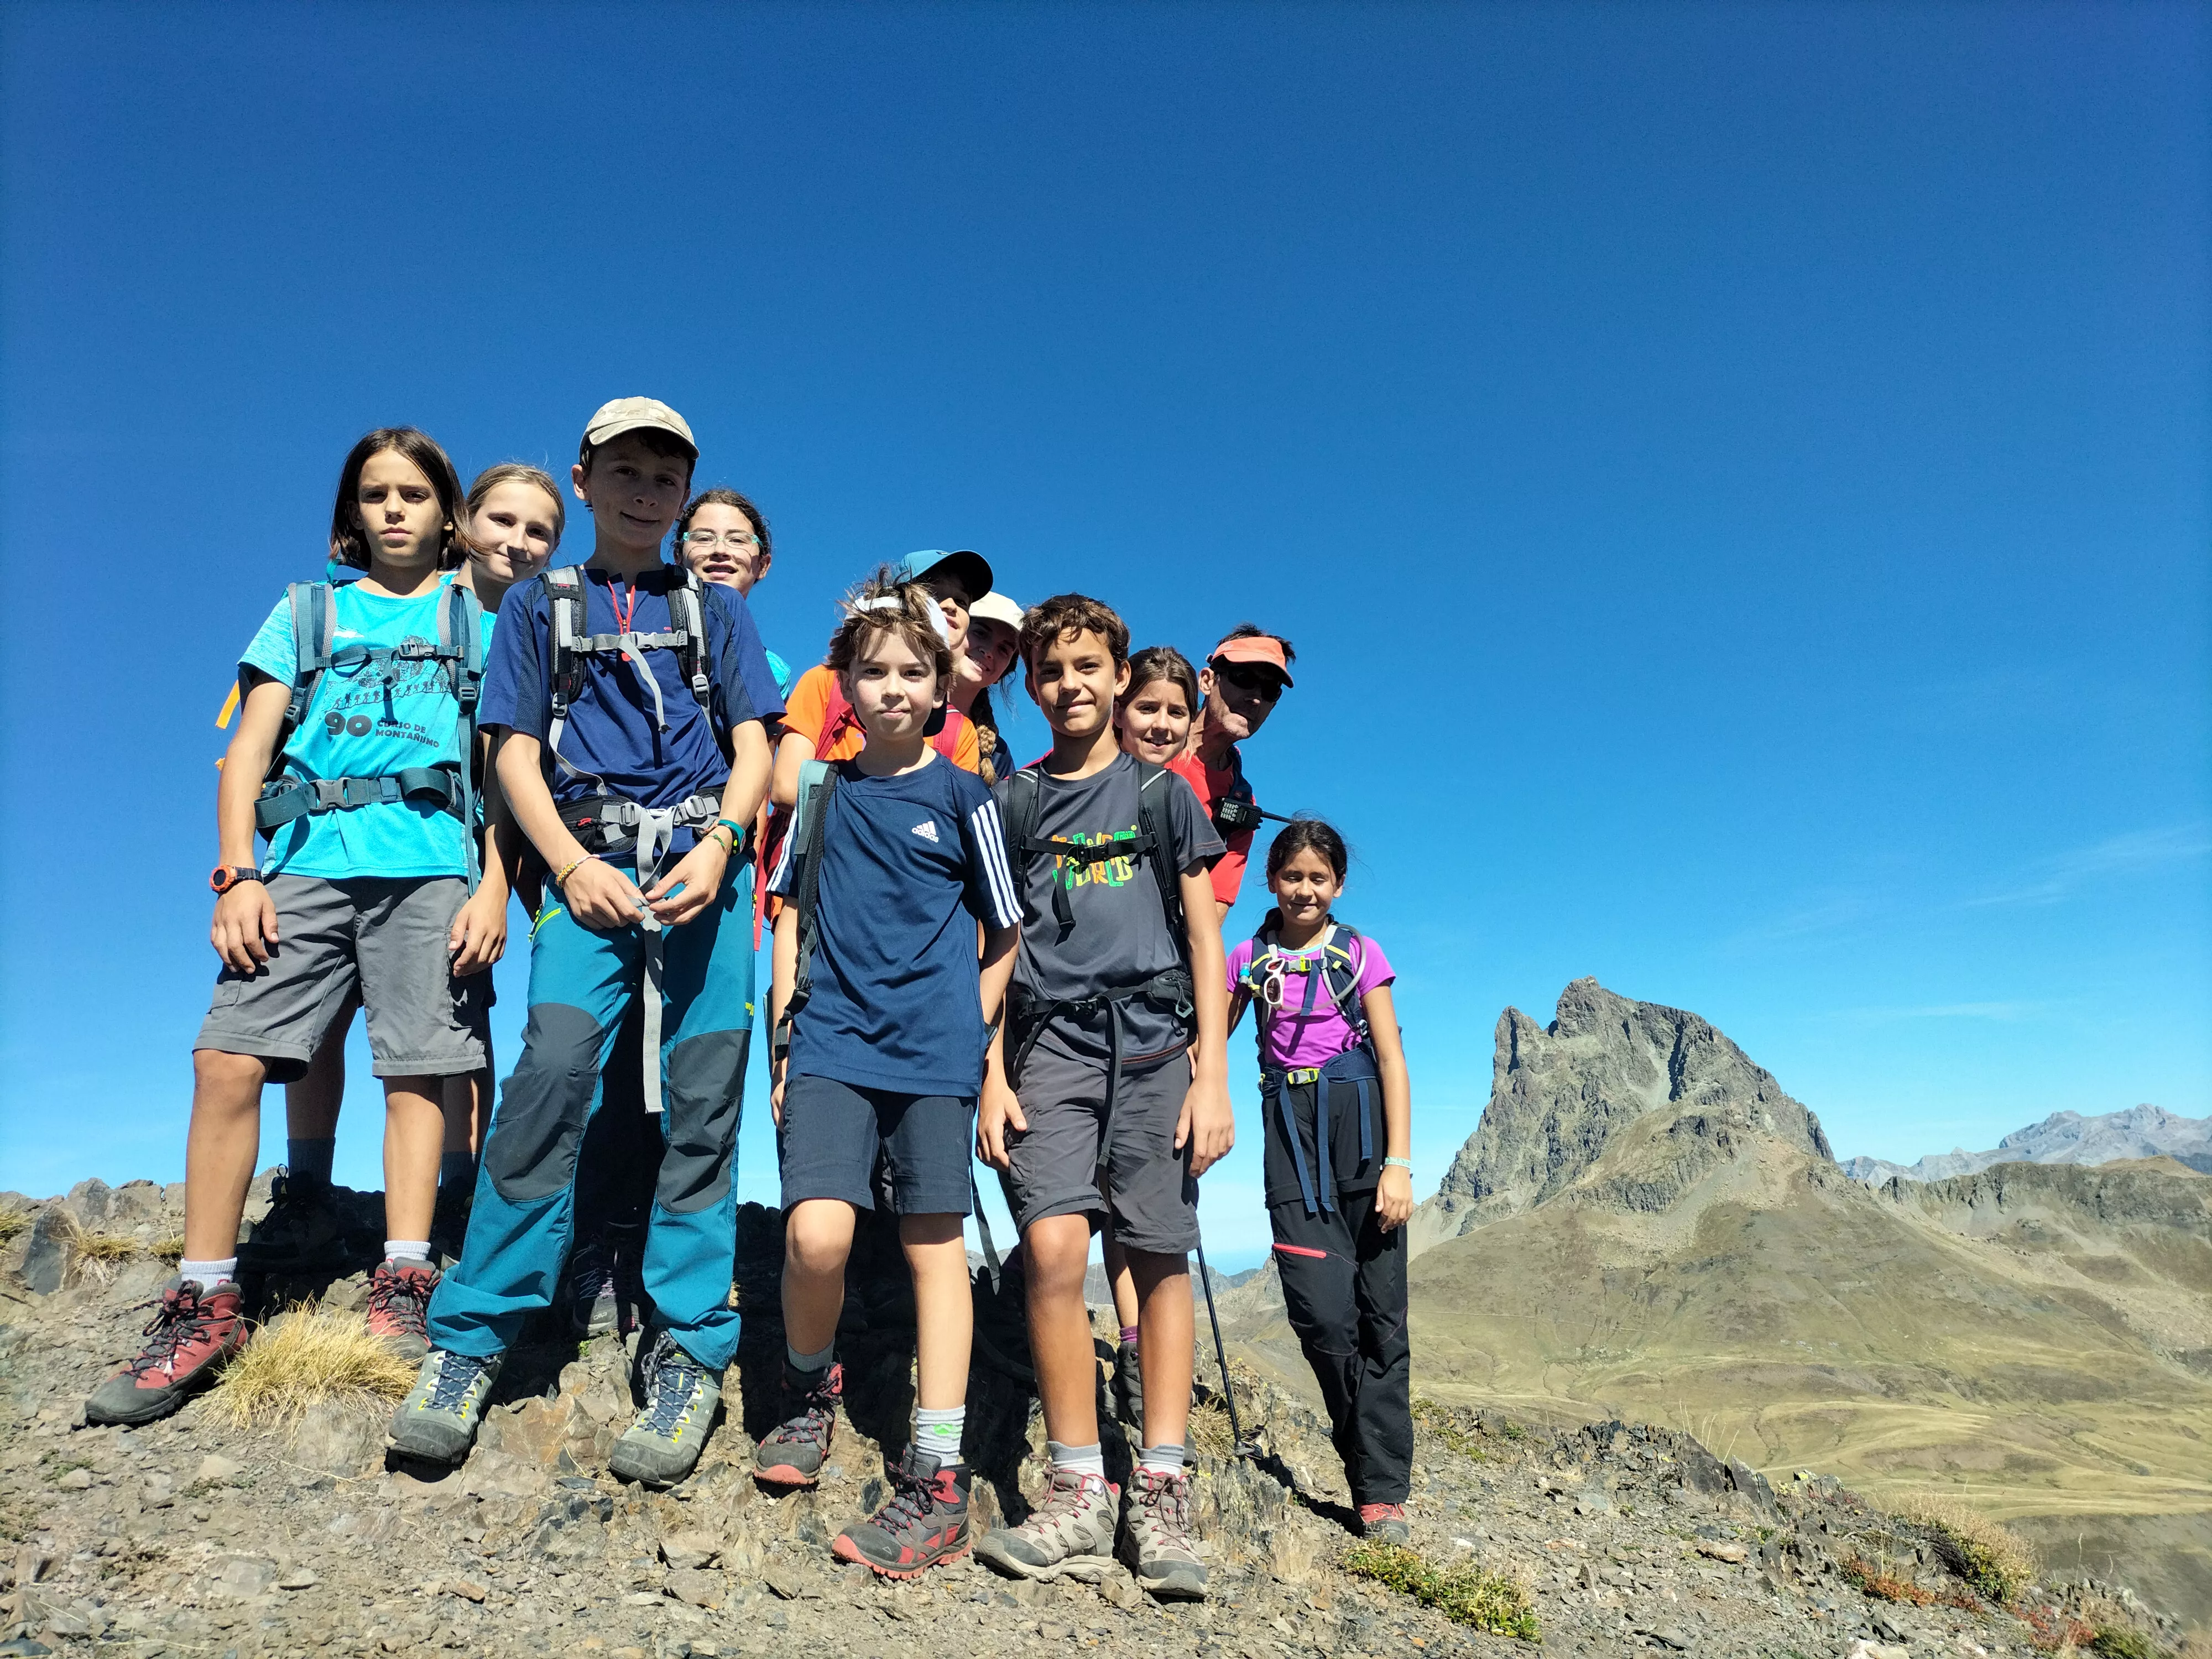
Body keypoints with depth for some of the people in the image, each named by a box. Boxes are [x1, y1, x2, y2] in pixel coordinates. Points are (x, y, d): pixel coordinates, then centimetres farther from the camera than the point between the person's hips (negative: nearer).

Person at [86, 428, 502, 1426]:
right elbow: (249, 750, 12)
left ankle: (401, 1288, 1)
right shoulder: (305, 612, 19)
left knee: (418, 1069, -5)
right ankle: (205, 1304, 1)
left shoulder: (478, 624, 15)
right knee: (228, 1063, -7)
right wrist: (237, 875, -1)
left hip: (430, 865, -1)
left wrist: (494, 884, -4)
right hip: (305, 861, 2)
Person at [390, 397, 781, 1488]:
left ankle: (688, 1355, 1)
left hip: (701, 864, 1)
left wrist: (716, 847, -8)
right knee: (552, 1073, -17)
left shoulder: (714, 610, 19)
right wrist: (573, 866, -7)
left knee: (704, 1099, -5)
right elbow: (516, 755, 9)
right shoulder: (539, 606, 17)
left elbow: (753, 747, 10)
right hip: (587, 865, 0)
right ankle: (469, 1340, -5)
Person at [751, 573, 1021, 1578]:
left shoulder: (961, 795, 2)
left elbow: (1005, 937, 7)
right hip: (831, 1042, 2)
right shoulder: (824, 791, 9)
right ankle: (811, 1387, 18)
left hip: (932, 1051, -1)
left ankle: (937, 1481, 11)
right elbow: (792, 918, 14)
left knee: (934, 1245, 4)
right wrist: (786, 1038, 8)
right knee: (815, 1233, -14)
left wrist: (968, 1025, 0)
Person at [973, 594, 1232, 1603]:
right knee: (1053, 1246, -15)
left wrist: (1212, 1074, 0)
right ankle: (1077, 1497, -3)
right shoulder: (1012, 803, 14)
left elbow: (1203, 938, 9)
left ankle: (1160, 1495, 8)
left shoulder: (1162, 793, 12)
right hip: (1050, 1039, 0)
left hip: (1154, 1039, 0)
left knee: (1161, 1260, -2)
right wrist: (993, 1074, 2)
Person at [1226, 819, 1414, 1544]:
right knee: (1321, 1309, -7)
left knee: (1378, 1306, -1)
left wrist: (1398, 1163, -8)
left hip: (1359, 1121, -1)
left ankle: (1380, 1491, 8)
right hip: (1290, 1127, 1)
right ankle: (1371, 1450, 16)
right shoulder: (1250, 959, 10)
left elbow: (1391, 1059, 0)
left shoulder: (1360, 955, 5)